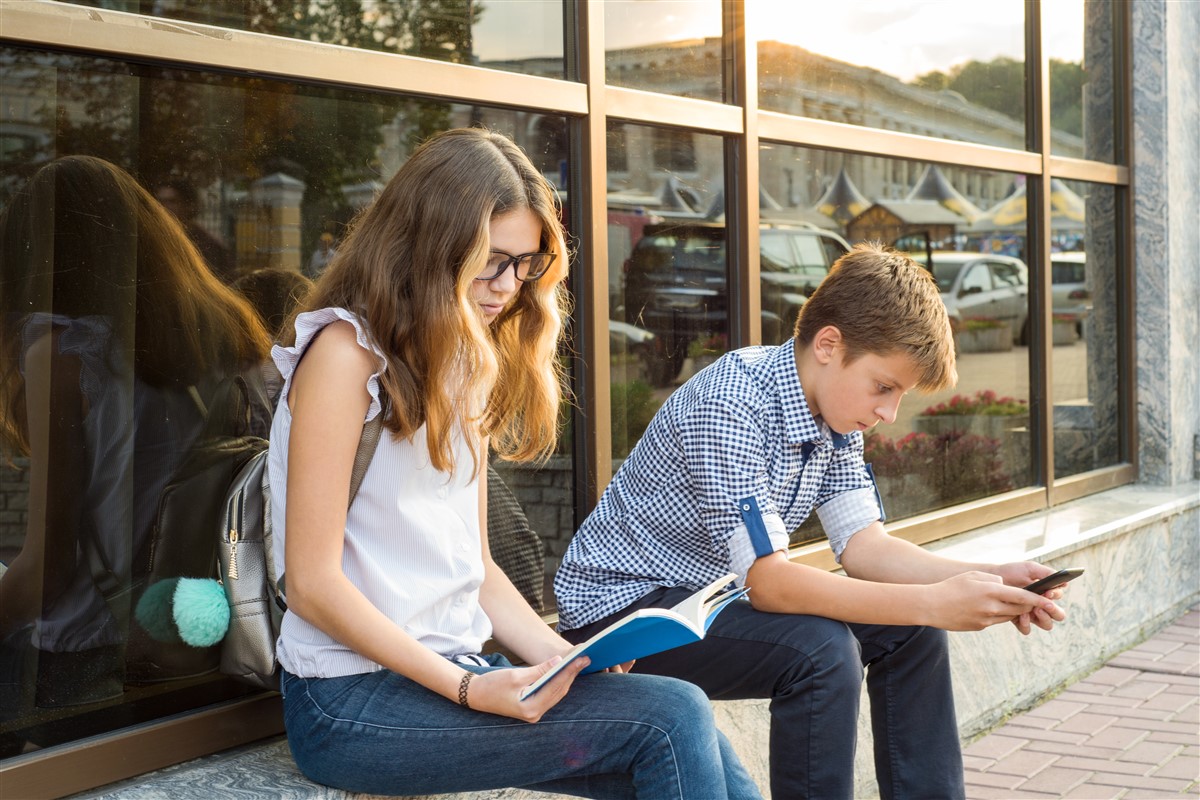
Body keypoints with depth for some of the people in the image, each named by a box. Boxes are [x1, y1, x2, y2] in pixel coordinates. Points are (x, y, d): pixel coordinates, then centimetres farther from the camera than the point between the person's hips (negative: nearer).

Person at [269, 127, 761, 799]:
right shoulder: (347, 352, -10)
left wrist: (561, 660, -1)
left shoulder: (468, 364, 17)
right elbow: (313, 584, -13)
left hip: (461, 663, 7)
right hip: (355, 696, -7)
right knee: (673, 719, -20)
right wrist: (469, 691, -18)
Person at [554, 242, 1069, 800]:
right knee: (819, 650, -29)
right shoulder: (730, 404, -28)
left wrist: (986, 579, -16)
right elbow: (767, 580, -32)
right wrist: (933, 603, -35)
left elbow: (863, 546, -1)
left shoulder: (834, 414, -1)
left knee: (910, 632, -1)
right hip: (622, 606, -9)